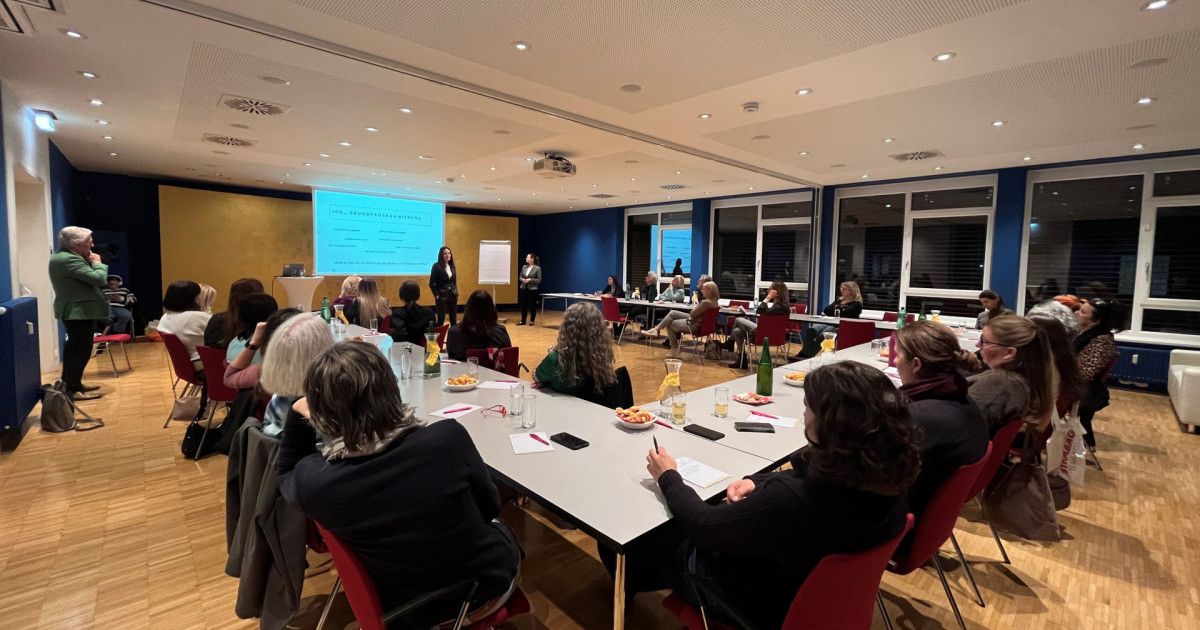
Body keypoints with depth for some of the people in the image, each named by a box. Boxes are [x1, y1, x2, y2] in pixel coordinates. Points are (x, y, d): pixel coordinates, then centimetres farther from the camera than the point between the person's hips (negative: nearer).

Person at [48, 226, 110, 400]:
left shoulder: (61, 256, 13)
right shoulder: (69, 260, -21)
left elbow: (85, 277, 13)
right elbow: (98, 278, -25)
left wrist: (90, 262, 2)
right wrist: (97, 263, -9)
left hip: (74, 311, 11)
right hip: (80, 312, -11)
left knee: (75, 347, 19)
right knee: (81, 349, -8)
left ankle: (69, 383, 28)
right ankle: (72, 390, -5)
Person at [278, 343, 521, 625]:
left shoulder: (311, 479, -26)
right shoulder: (449, 438, -33)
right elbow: (490, 508, -11)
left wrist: (298, 416, -4)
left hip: (406, 611, 3)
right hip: (487, 582, -2)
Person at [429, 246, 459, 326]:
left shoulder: (452, 266, 8)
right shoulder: (436, 266, -8)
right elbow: (432, 283, -8)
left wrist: (456, 292, 8)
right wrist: (436, 295, -12)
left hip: (453, 295, 5)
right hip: (442, 296, -5)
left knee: (454, 319, 10)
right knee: (441, 318, -1)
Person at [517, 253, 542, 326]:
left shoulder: (537, 268, -8)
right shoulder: (524, 266, 8)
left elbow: (539, 280, -8)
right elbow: (520, 277, 14)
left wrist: (530, 280, -18)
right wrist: (523, 279, -8)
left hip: (532, 289, -5)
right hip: (523, 288, 5)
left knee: (532, 306, 2)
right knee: (523, 305, 6)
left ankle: (532, 321, 16)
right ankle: (523, 321, 15)